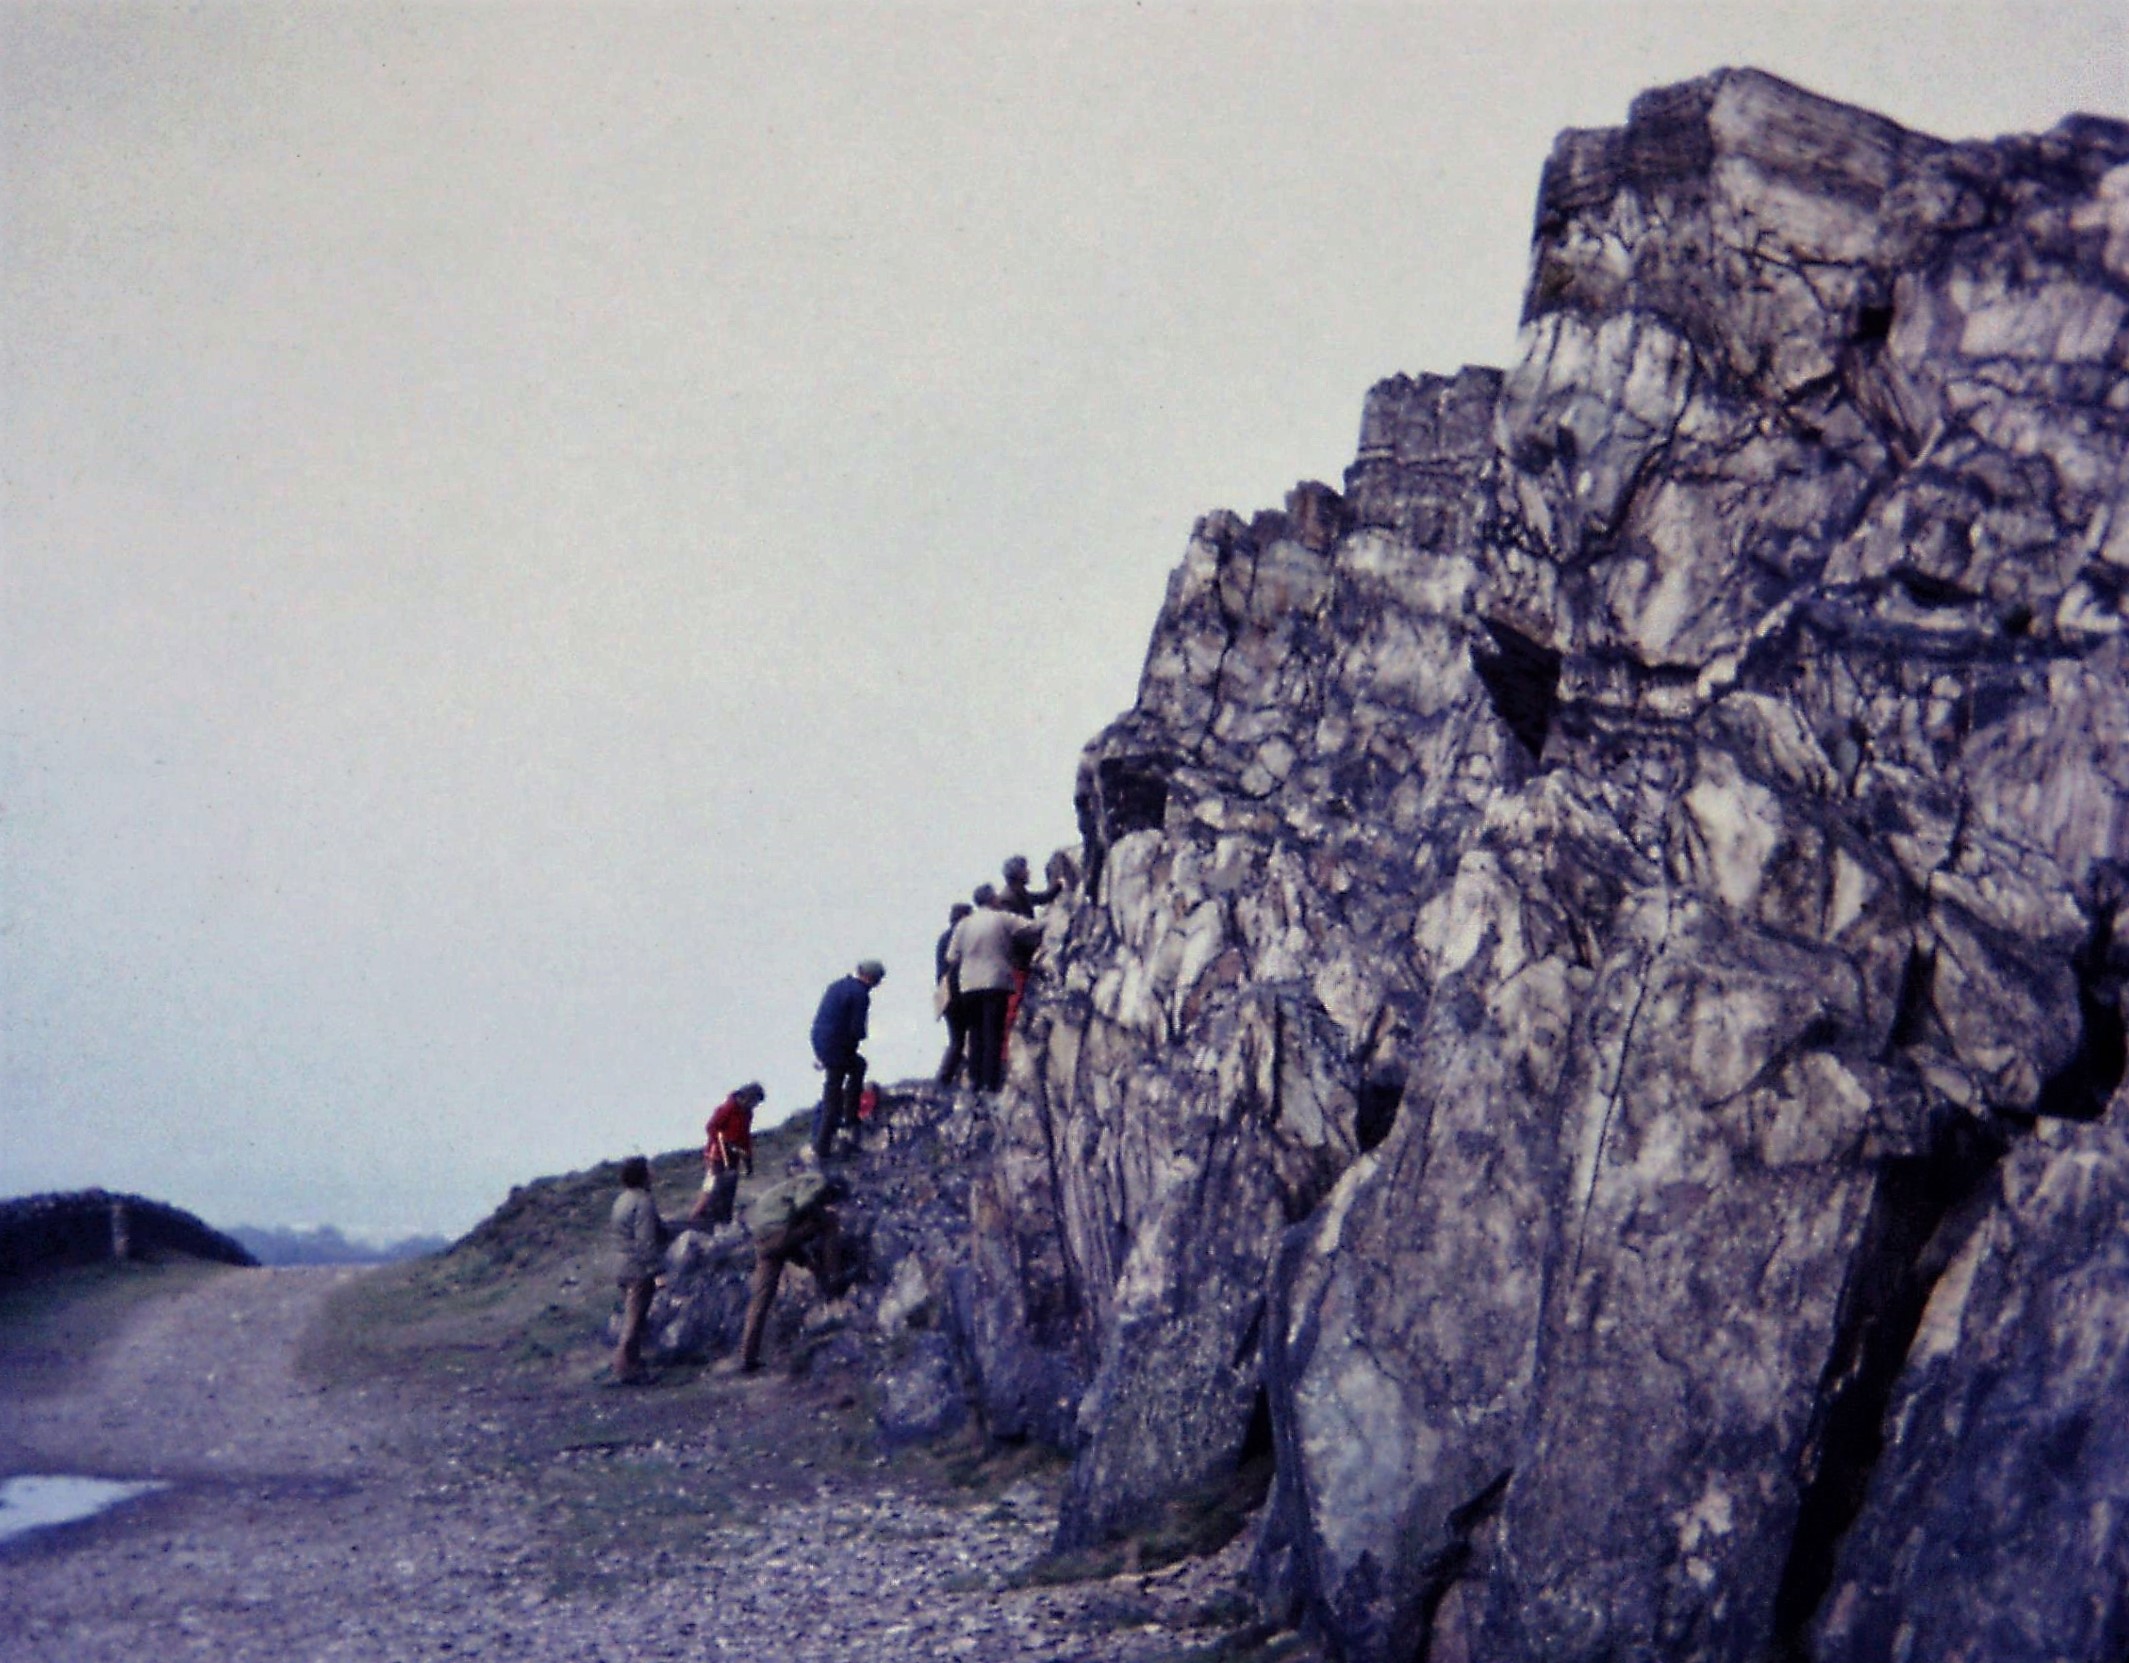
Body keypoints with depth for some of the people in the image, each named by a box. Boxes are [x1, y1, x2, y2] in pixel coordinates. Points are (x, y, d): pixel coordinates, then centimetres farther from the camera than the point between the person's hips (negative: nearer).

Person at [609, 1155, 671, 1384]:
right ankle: (626, 1367, -6)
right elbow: (647, 1241, -23)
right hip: (640, 1270, -9)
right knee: (635, 1320, -6)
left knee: (631, 1317, 18)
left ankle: (632, 1361, 25)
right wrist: (656, 1271, -22)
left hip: (622, 1268, 9)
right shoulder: (643, 1203, -17)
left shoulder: (622, 1200, 13)